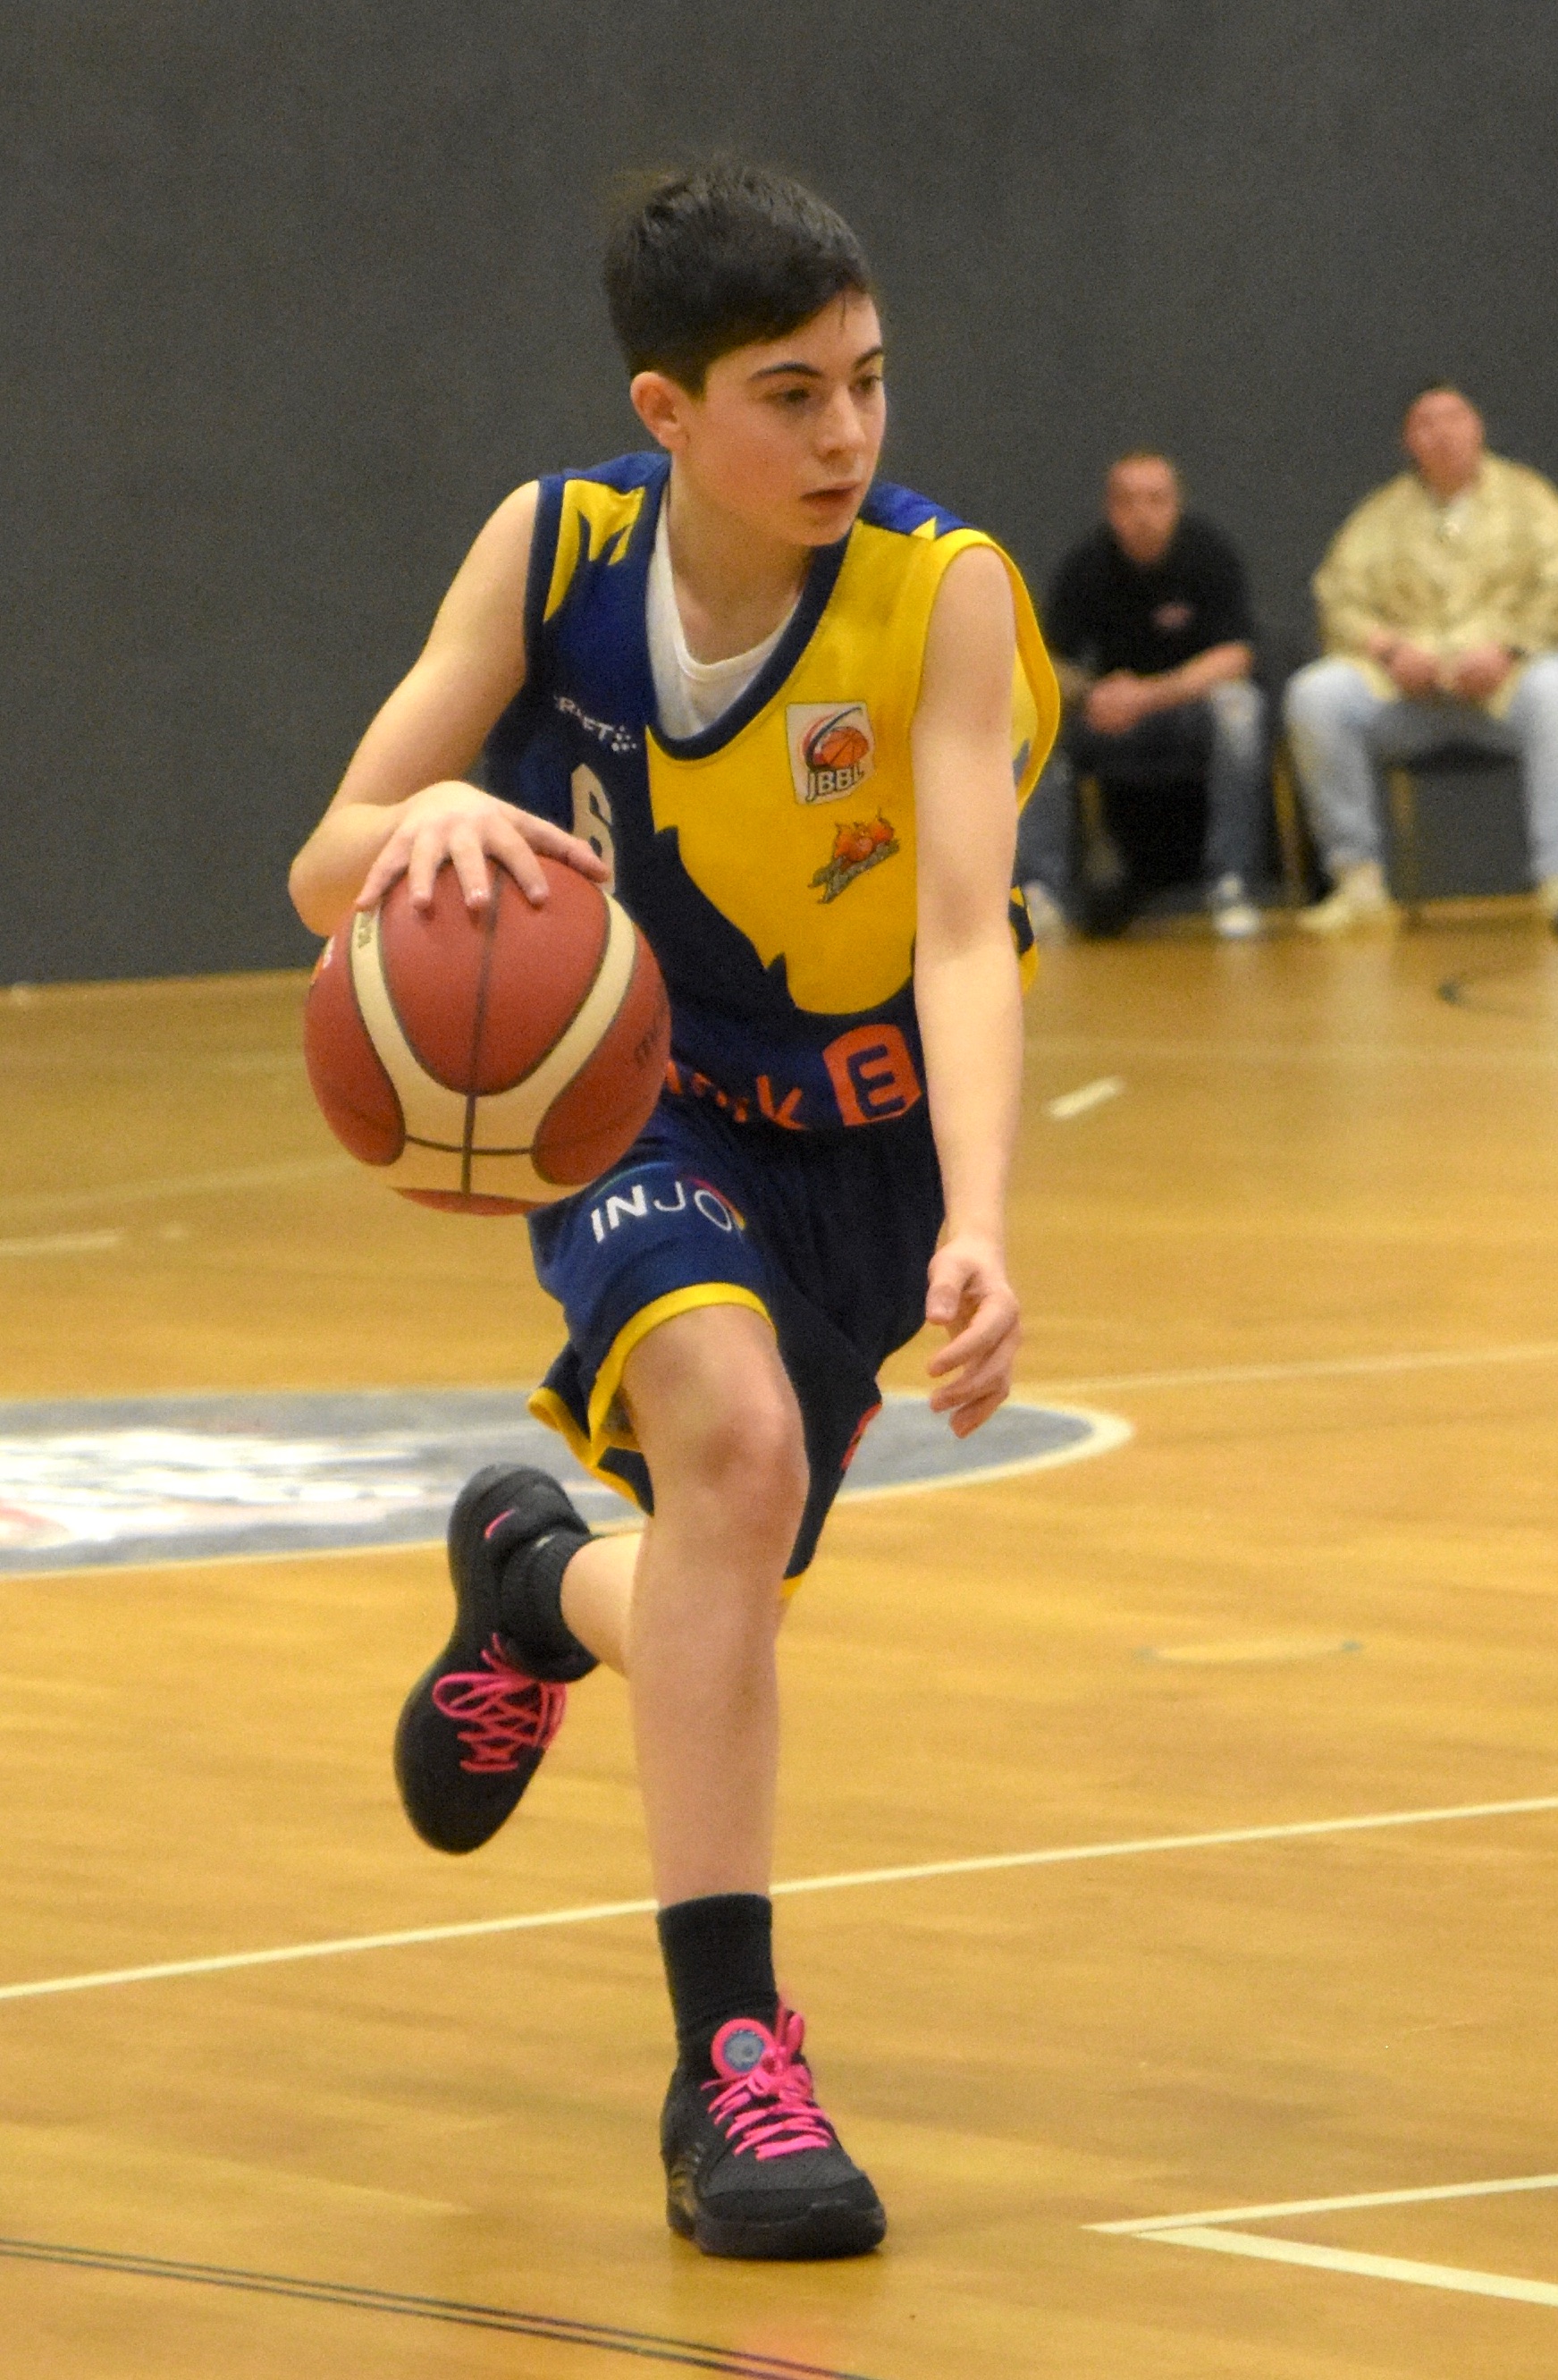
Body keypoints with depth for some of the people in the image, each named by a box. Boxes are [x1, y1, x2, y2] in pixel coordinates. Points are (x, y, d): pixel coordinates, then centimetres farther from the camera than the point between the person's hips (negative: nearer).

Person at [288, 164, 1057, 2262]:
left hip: (869, 1129, 1)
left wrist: (977, 1228, -50)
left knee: (716, 1610, 12)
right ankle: (729, 2062, -29)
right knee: (736, 1433, -31)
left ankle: (540, 1576, 52)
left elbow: (965, 936, -33)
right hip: (635, 1090, -1)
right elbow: (327, 877, -17)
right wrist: (430, 821, -41)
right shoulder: (553, 546, -18)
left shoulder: (942, 593, -24)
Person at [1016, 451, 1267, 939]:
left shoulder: (1207, 552, -12)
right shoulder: (1086, 565, -6)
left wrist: (1149, 696, -33)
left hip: (1193, 705, -2)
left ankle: (1230, 888, -31)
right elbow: (1052, 665, -8)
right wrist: (1086, 695, -32)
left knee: (1237, 703, -35)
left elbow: (1234, 656, -19)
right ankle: (1042, 891, -24)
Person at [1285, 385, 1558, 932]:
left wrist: (1505, 648, -18)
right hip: (1402, 681, 2)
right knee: (1315, 695, -27)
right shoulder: (1383, 514, 18)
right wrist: (1389, 648, -13)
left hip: (1502, 679, -2)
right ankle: (1357, 881, -24)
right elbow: (1340, 600, 7)